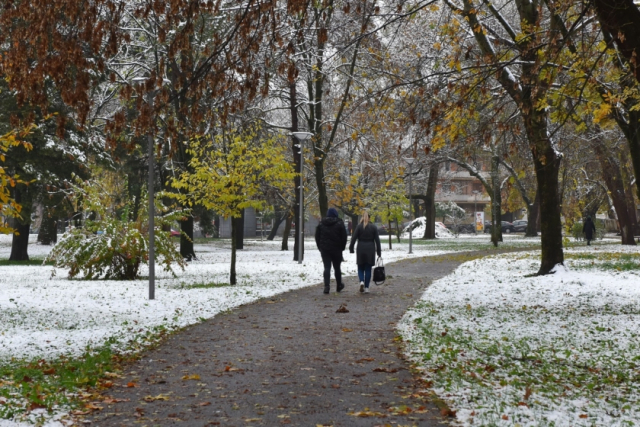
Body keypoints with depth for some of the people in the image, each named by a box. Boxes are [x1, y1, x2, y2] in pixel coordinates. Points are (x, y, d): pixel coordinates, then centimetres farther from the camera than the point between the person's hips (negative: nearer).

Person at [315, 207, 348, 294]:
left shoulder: (321, 224, 6)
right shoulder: (339, 224, -3)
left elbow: (317, 237, 9)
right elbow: (344, 237, -3)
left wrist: (320, 247, 16)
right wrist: (342, 247, 9)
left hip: (324, 249, 1)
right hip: (336, 249, -1)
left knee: (327, 268, -1)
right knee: (337, 267, 12)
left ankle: (326, 286, -15)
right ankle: (339, 285, 24)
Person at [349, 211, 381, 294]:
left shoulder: (359, 227, -3)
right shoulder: (373, 227, 1)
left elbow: (354, 238, -7)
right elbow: (377, 240, 1)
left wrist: (351, 248, 2)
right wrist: (379, 252, 6)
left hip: (361, 249, -1)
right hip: (370, 250, 1)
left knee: (360, 268, 12)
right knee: (368, 269, 7)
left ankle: (362, 281, -14)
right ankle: (366, 287, 4)